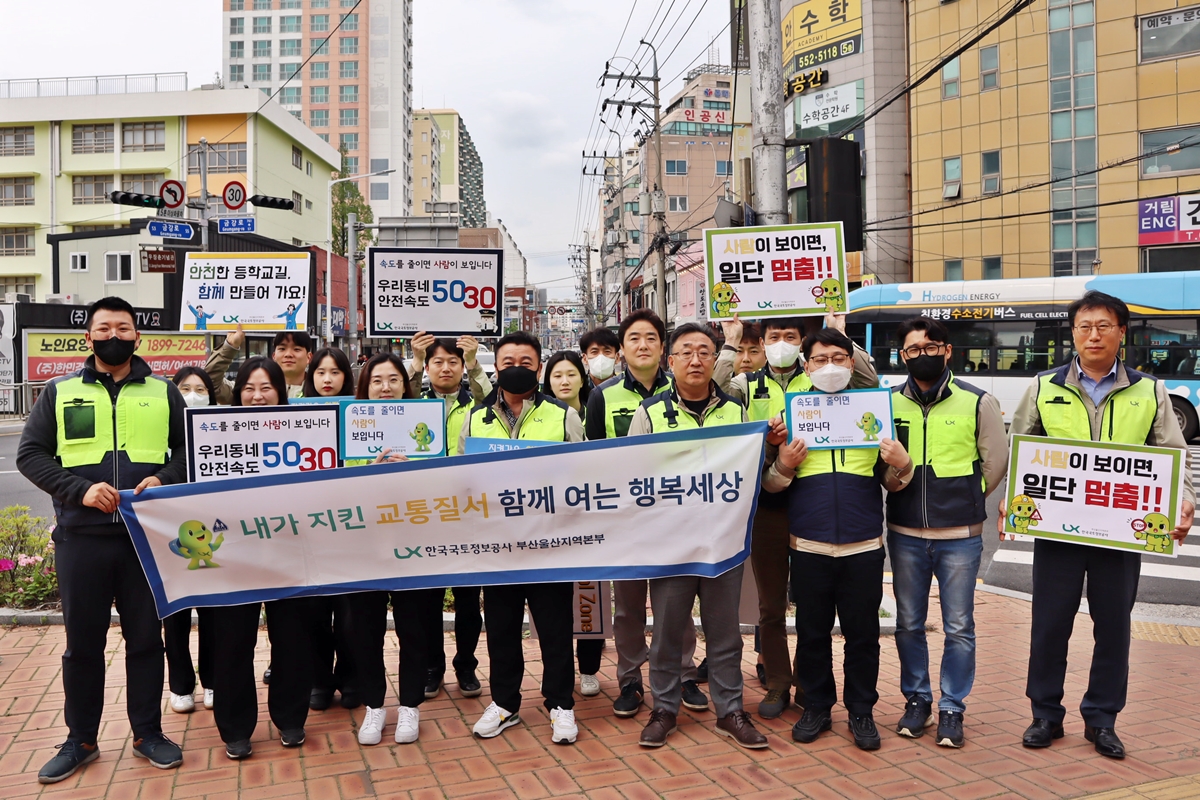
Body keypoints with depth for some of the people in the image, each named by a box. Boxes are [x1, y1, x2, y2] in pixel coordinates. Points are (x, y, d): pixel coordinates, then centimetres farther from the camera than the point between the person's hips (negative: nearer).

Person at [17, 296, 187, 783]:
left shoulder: (163, 392, 9)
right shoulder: (60, 392, 8)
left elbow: (189, 448, 8)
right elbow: (30, 454, 3)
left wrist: (164, 478, -12)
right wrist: (79, 489, -12)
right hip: (81, 537, 0)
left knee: (146, 637, 8)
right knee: (83, 642, 9)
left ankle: (147, 733, 21)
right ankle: (80, 740, 24)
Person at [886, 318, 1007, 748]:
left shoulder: (977, 402, -2)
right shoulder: (889, 403, 3)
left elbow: (996, 463, 5)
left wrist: (965, 500, 7)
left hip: (960, 535, -2)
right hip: (905, 534, 2)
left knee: (958, 628, 5)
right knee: (909, 625, 11)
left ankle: (951, 708, 20)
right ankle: (916, 700, 27)